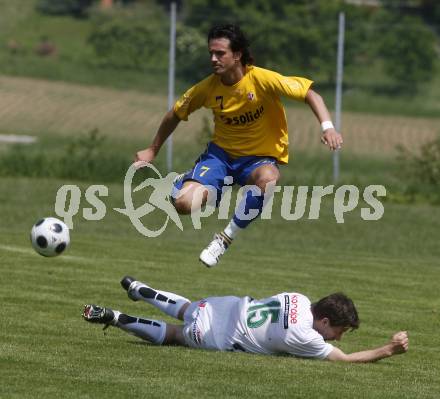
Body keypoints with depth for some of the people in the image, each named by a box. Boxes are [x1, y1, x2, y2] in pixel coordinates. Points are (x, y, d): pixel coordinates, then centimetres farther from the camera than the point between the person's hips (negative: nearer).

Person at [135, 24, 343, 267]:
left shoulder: (263, 80, -19)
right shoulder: (208, 88, -9)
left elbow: (310, 95, -15)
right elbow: (175, 115, 10)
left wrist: (327, 127, -30)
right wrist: (152, 151, 17)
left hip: (261, 157, -2)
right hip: (221, 153, 2)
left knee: (267, 178, -42)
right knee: (183, 204, -23)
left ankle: (226, 238, -22)